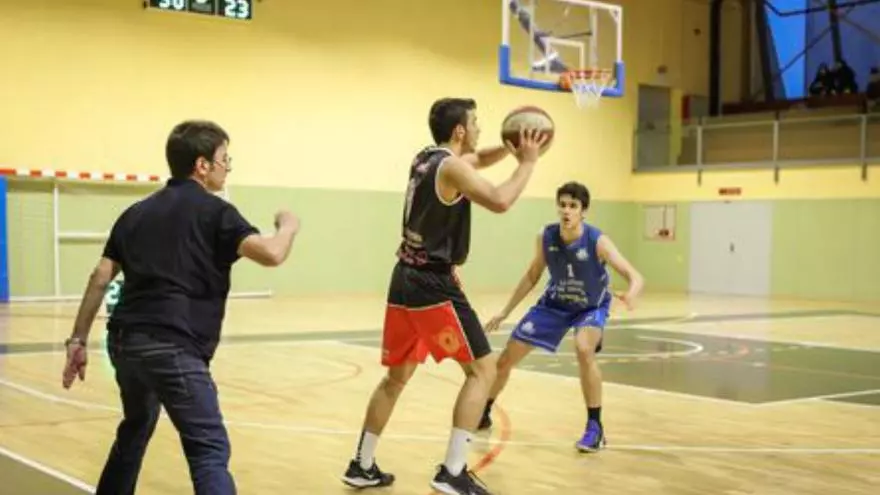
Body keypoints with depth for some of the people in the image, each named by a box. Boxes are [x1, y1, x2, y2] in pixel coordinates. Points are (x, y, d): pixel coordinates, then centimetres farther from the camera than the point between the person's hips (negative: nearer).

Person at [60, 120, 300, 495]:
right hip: (171, 347, -7)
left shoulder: (137, 212, 17)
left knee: (135, 429, 30)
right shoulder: (214, 211, -2)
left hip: (124, 340, 8)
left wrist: (78, 339, 17)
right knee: (210, 451, -8)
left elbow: (100, 278, 13)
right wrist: (287, 226, 6)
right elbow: (271, 254, -15)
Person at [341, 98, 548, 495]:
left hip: (405, 281, 9)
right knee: (482, 369, -3)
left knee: (397, 376, 19)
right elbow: (500, 201, -25)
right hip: (434, 285, -9)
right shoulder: (451, 167, -12)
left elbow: (480, 159, 30)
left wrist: (511, 148, 13)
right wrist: (527, 162, -12)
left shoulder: (426, 159, 15)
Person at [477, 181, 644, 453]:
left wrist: (631, 293, -59)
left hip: (591, 307, -4)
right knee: (507, 356, 2)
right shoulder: (545, 237, -19)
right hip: (555, 303, 4)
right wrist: (505, 311, 0)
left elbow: (635, 277, -35)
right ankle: (484, 414, 27)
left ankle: (595, 427, -18)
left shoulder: (597, 241, -30)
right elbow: (532, 275, -1)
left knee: (584, 349, -35)